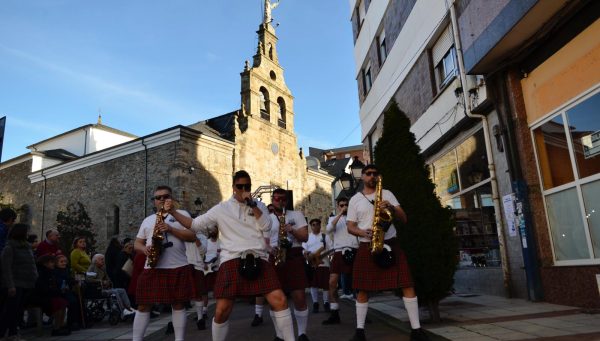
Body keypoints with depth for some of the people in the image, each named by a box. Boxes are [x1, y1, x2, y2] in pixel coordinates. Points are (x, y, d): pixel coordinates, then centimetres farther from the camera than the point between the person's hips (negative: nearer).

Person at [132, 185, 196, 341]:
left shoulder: (182, 214, 7)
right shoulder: (147, 220, 18)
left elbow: (192, 236, -3)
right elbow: (137, 243, 19)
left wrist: (171, 229, -14)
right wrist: (145, 249, -5)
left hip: (178, 268, -3)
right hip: (152, 268, 3)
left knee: (178, 305, 1)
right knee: (143, 306, 5)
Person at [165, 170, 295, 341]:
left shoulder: (259, 206, 15)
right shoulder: (221, 209, 9)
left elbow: (266, 226, -1)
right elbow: (194, 224, 9)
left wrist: (252, 204, -5)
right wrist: (173, 212, -1)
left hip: (258, 259, 1)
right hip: (232, 261, -1)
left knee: (279, 300, -10)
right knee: (222, 310, -3)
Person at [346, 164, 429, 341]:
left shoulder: (387, 194, 11)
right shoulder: (355, 199, 9)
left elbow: (403, 219, 6)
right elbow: (350, 227, 5)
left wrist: (391, 207, -14)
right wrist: (363, 233, -15)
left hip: (390, 244, 1)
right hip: (366, 247, 0)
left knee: (407, 285, -6)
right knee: (363, 289, 1)